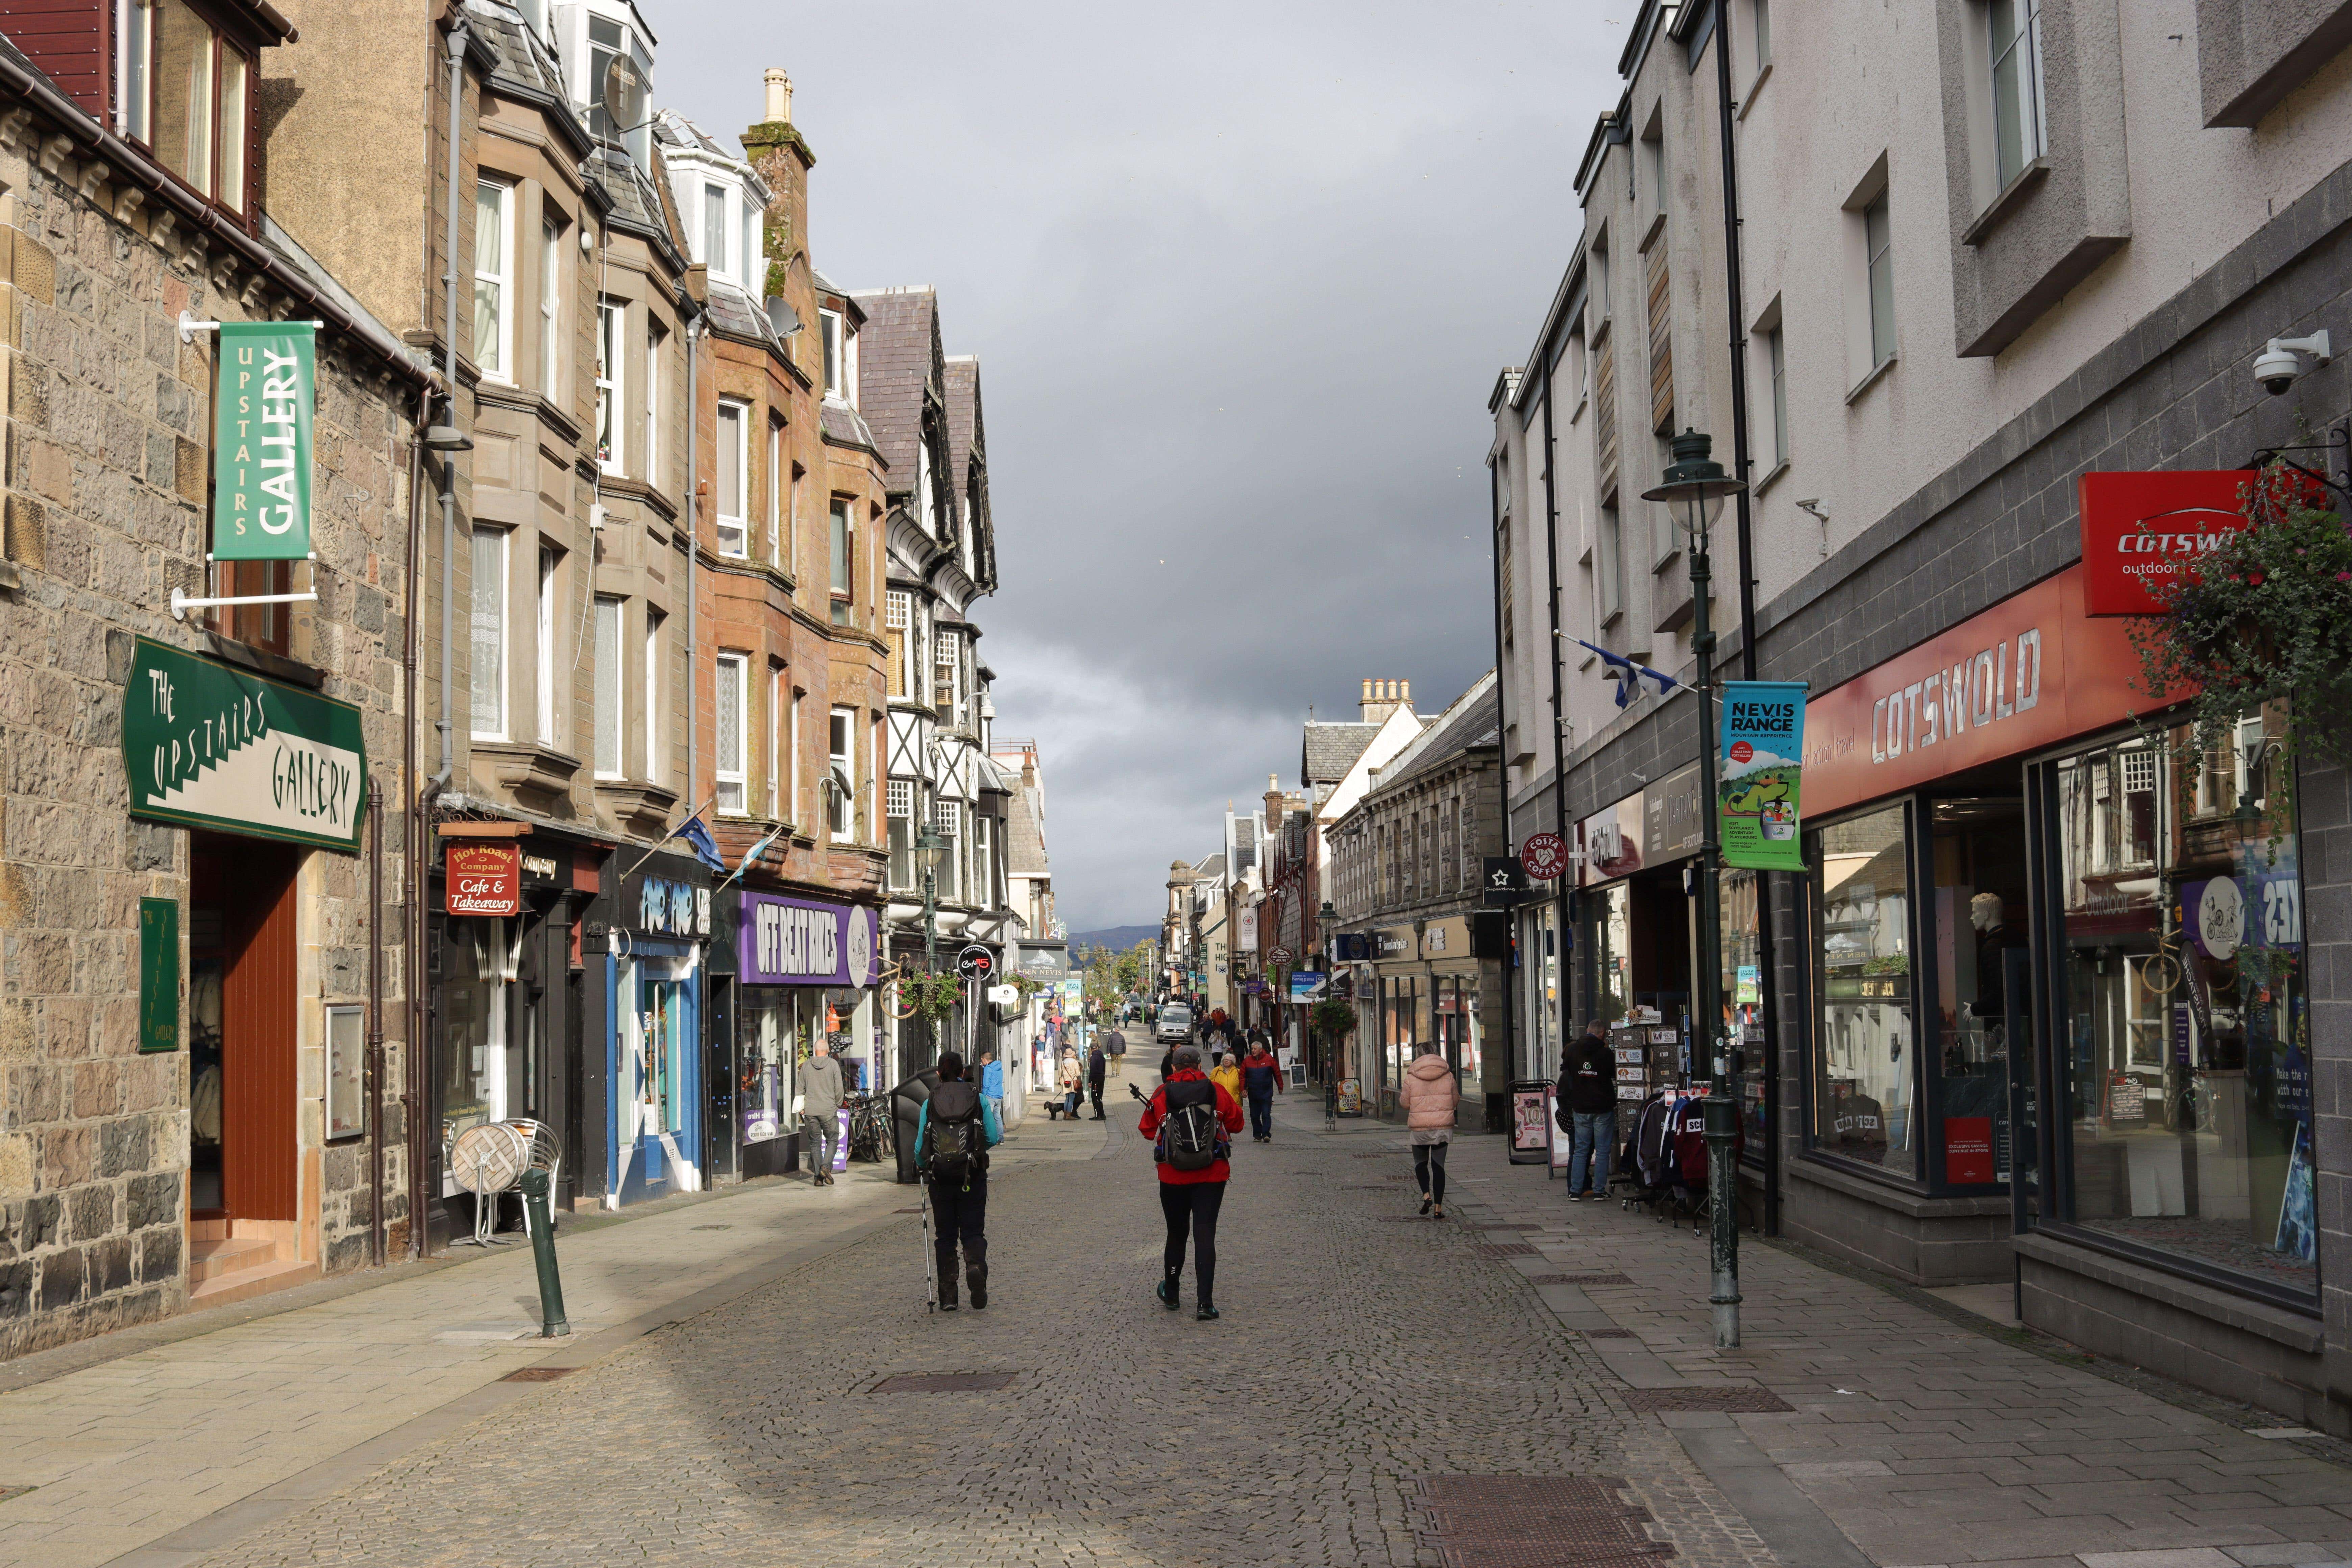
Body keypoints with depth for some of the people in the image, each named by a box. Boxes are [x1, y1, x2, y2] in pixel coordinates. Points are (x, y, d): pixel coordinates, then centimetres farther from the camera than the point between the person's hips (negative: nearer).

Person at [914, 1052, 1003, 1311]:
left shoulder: (929, 1103, 2)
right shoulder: (978, 1099, 2)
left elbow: (920, 1146, 0)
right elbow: (994, 1137, -1)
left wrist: (923, 1167, 20)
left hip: (940, 1176, 0)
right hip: (973, 1174, 0)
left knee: (945, 1235, 10)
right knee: (973, 1231, 8)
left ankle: (948, 1296, 5)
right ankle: (976, 1265, -23)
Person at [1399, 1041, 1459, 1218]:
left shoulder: (1411, 1077, -6)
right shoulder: (1448, 1075, 0)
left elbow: (1405, 1103, 0)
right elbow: (1455, 1099, 9)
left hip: (1419, 1127, -1)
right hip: (1443, 1125, 1)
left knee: (1421, 1162, 18)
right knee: (1439, 1165, 5)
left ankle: (1426, 1195, -3)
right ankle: (1438, 1208, 3)